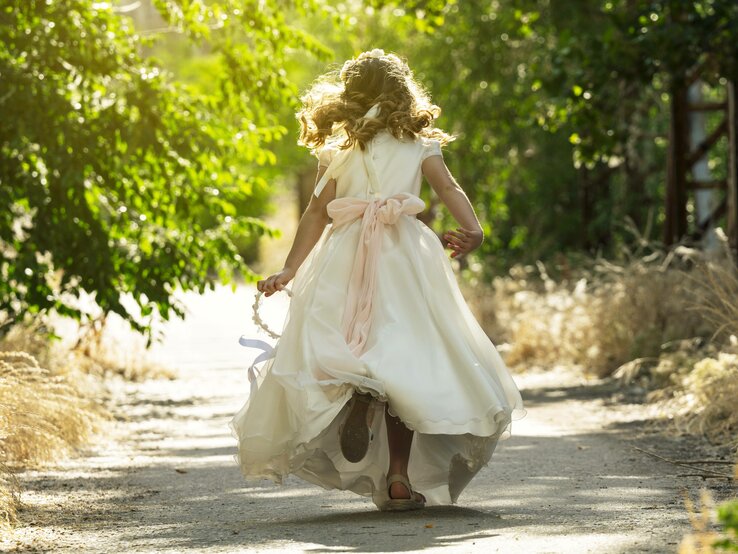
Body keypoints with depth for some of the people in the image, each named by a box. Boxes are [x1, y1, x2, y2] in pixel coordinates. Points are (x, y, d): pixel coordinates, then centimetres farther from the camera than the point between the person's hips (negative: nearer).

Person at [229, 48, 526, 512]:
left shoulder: (334, 151, 12)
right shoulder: (420, 144, 12)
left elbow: (317, 213, 7)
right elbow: (449, 188, -4)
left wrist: (290, 271, 8)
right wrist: (472, 230, -18)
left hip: (343, 260, 0)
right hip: (404, 257, 0)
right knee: (405, 360, 4)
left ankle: (356, 396, -35)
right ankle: (399, 475, -4)